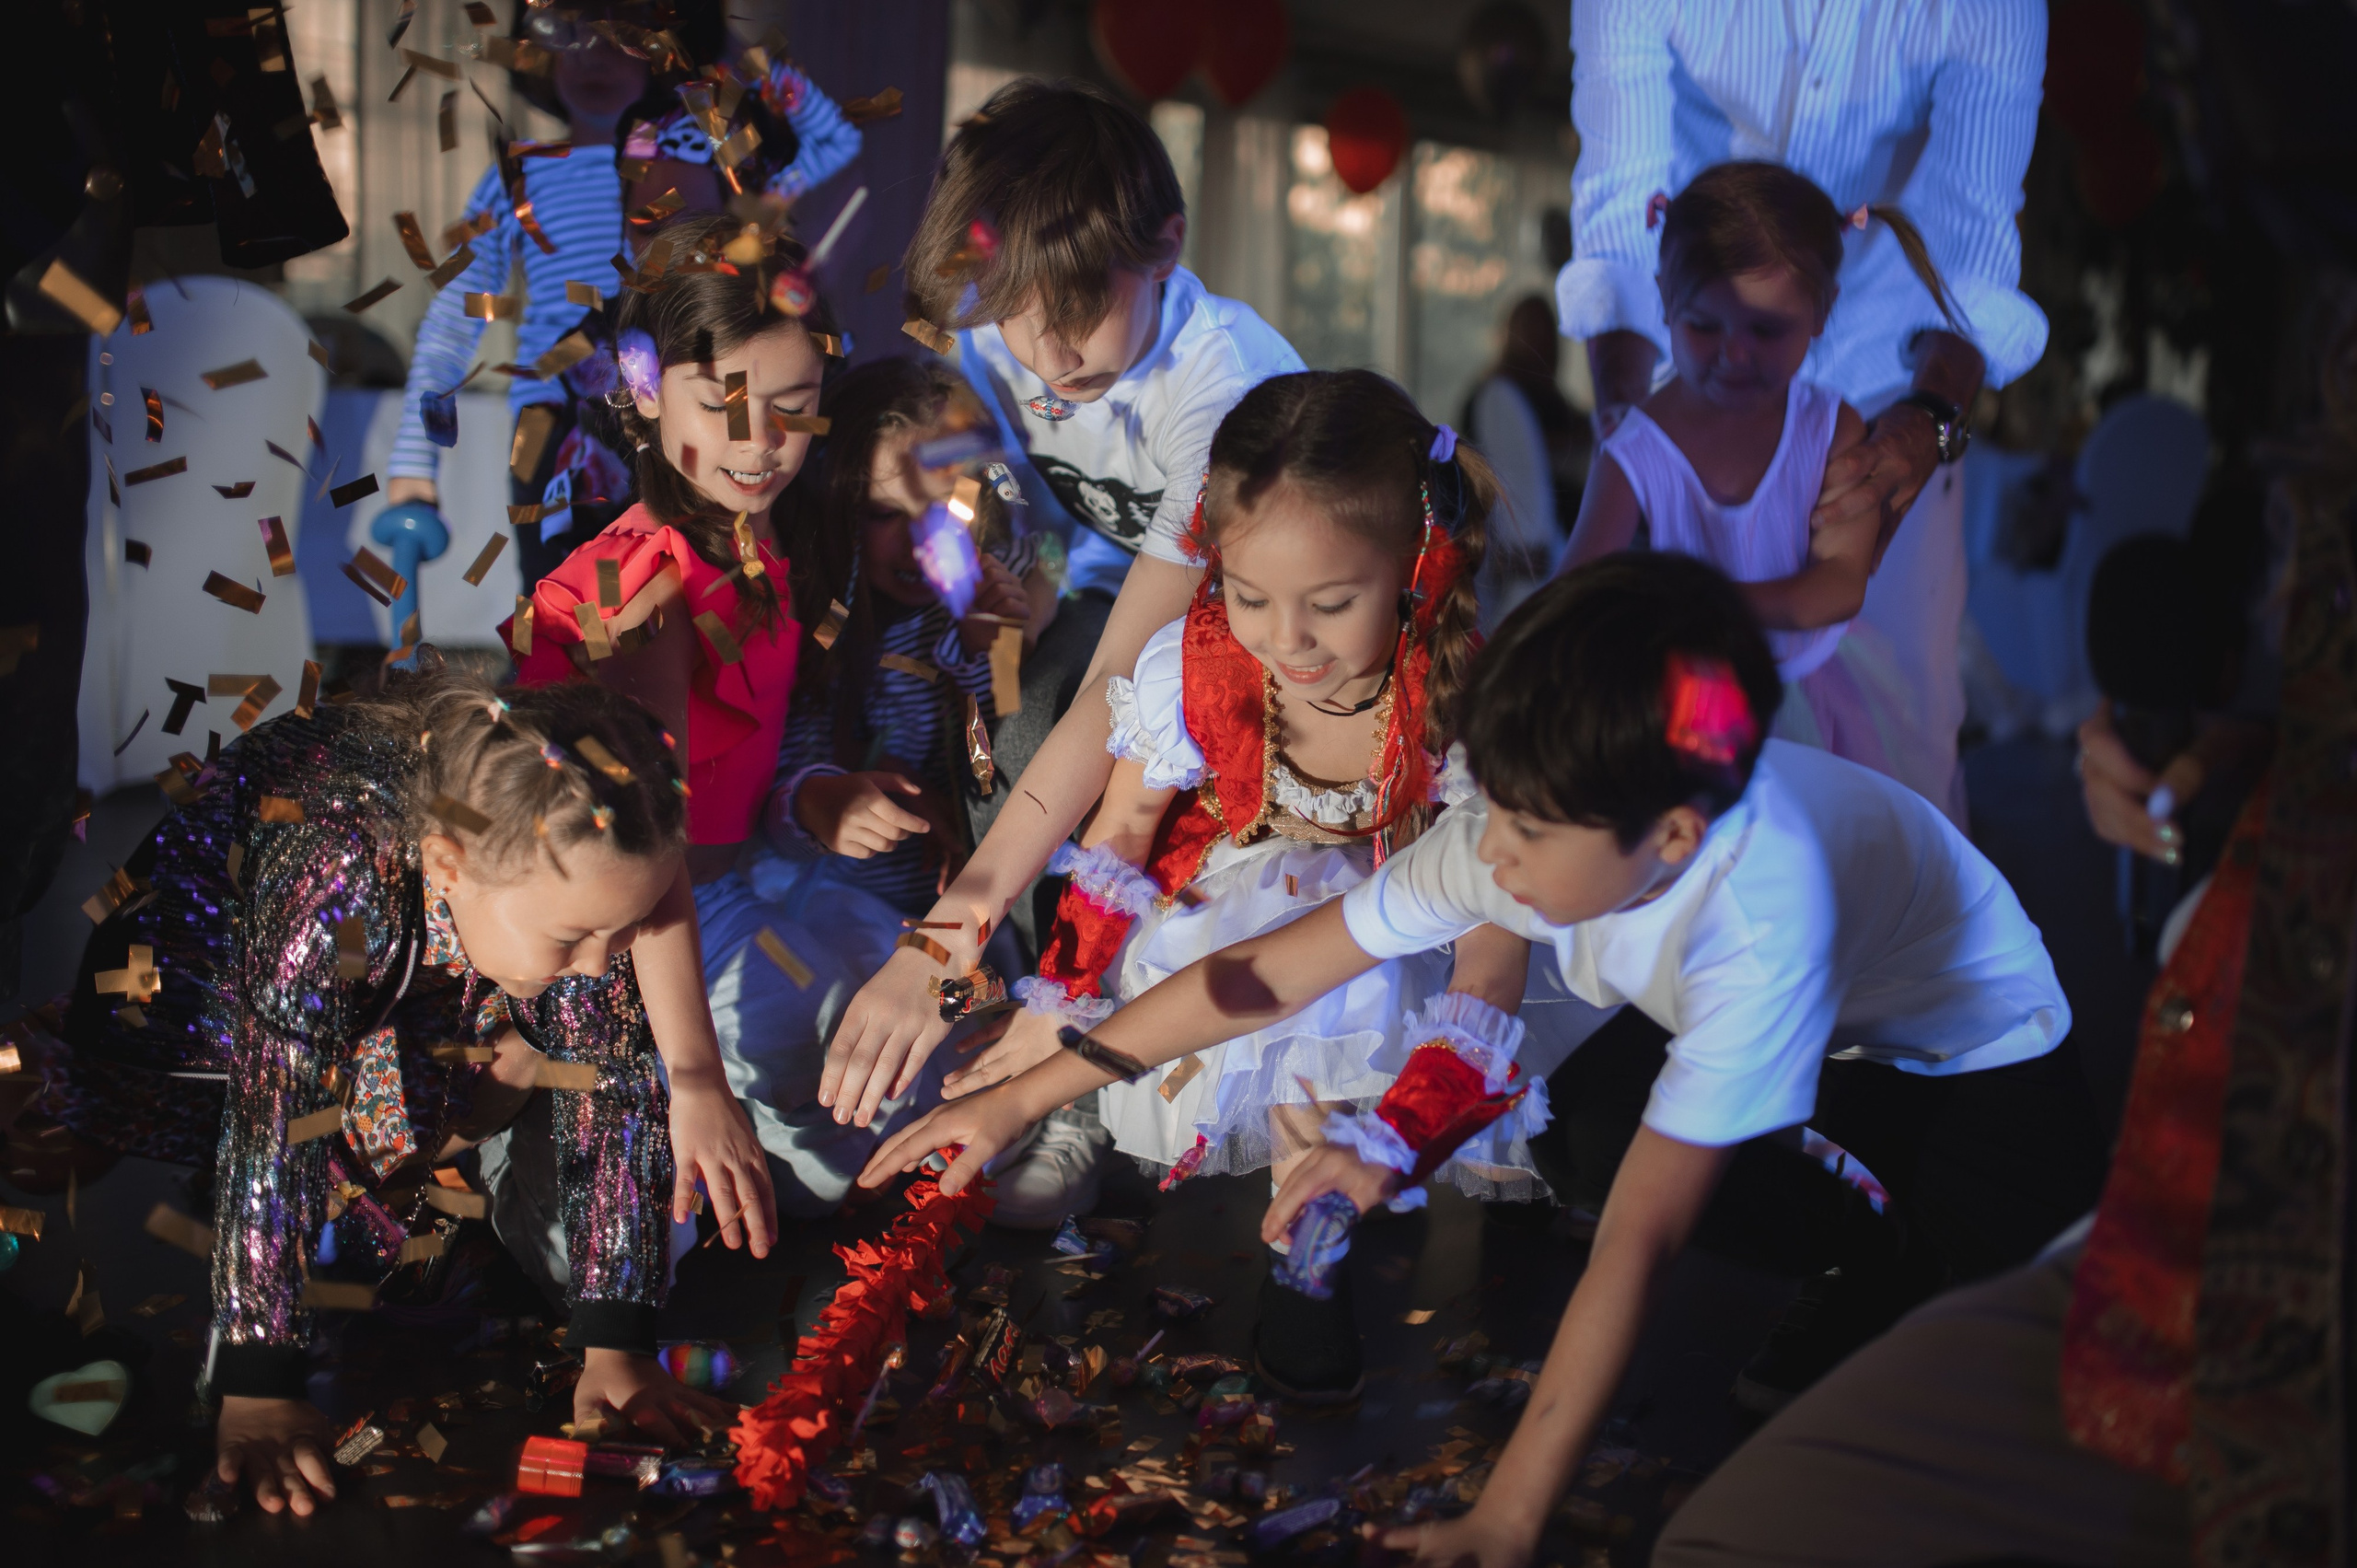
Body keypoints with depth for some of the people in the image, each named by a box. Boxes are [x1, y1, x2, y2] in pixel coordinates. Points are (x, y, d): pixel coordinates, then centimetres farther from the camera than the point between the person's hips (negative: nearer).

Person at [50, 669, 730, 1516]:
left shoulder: (564, 871, -28)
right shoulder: (344, 873, -44)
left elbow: (612, 1088, -24)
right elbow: (272, 1125, -43)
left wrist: (614, 1344, -28)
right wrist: (258, 1393, -42)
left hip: (401, 976, 5)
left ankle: (369, 1184, 7)